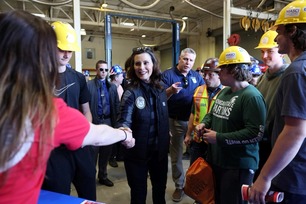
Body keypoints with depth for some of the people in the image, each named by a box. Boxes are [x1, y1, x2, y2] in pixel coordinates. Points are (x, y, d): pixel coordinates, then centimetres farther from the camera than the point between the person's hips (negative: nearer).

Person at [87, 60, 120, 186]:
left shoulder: (112, 86, 8)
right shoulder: (89, 85, -6)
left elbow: (116, 104, 8)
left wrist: (116, 121, 2)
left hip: (108, 122, 5)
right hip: (94, 122, -4)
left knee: (106, 151, 15)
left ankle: (103, 176, 32)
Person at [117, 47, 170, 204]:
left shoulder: (160, 88, -1)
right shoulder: (131, 92, -17)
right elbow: (124, 121, -25)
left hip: (160, 150, 5)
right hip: (137, 152, -4)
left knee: (160, 187, 23)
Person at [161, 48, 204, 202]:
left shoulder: (197, 76, 6)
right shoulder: (167, 74, -6)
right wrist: (171, 90, -31)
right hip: (175, 121, -2)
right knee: (176, 156, 9)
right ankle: (179, 186, 26)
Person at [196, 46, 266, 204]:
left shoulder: (251, 96, -20)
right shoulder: (224, 91, 9)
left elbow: (255, 133, -27)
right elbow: (213, 113, 23)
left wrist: (219, 138, -24)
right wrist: (204, 123, 0)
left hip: (238, 165, -8)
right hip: (216, 160, 9)